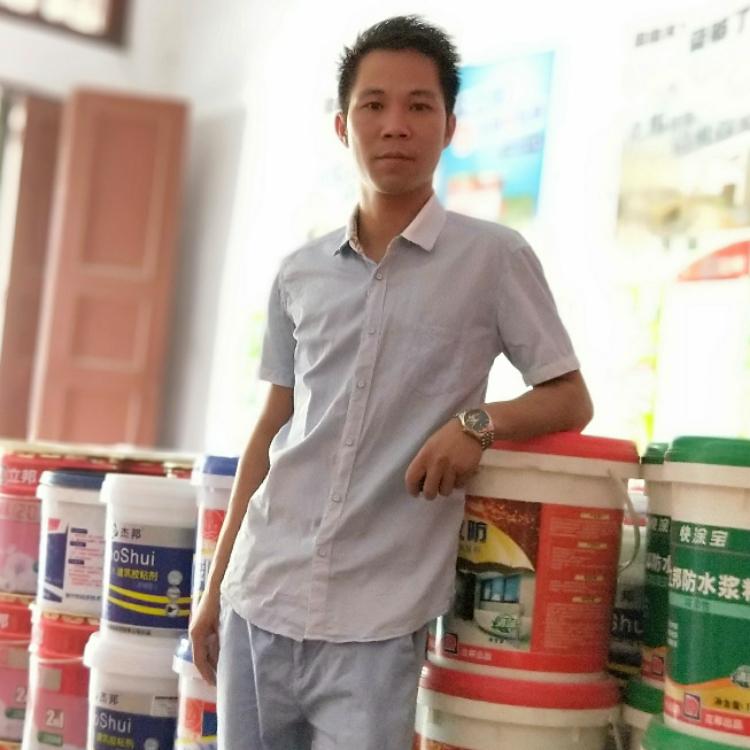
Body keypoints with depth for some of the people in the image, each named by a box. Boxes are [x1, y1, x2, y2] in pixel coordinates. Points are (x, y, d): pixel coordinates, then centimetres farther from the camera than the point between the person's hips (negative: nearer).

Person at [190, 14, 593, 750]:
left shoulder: (495, 258, -4)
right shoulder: (299, 273, 6)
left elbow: (571, 399, 3)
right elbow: (271, 430, 13)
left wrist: (478, 421, -18)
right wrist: (214, 583, 13)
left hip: (374, 620, -3)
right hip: (259, 597, 4)